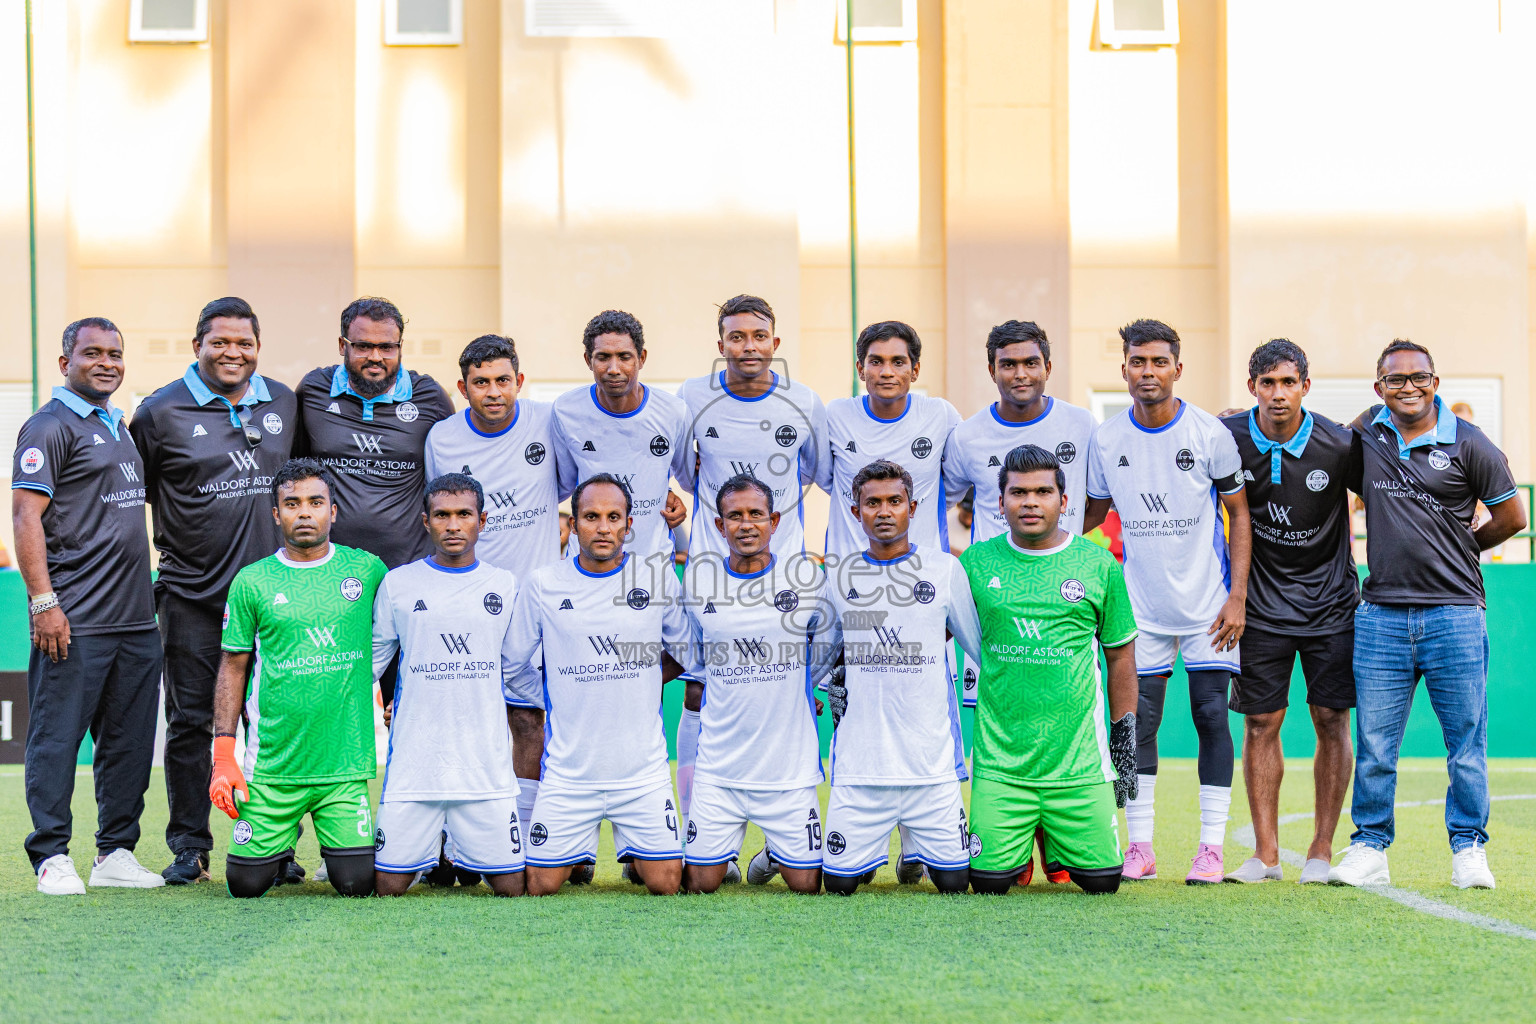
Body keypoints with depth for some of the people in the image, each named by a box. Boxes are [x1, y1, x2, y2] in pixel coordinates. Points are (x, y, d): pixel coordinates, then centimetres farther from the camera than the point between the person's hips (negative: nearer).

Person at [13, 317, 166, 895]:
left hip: (135, 619, 8)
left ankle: (116, 852, 17)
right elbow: (26, 517, -12)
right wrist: (43, 602, -19)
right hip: (74, 624, -8)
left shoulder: (120, 428, 20)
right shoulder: (50, 426, -5)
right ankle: (52, 858, 2)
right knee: (56, 738, -4)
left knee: (130, 740, 9)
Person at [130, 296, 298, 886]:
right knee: (191, 722, 1)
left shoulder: (283, 403, 9)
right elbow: (133, 492, 5)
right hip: (194, 596, -3)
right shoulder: (162, 411, -3)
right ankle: (189, 847, 10)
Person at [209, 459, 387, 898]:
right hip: (272, 762, 0)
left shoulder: (367, 570, 4)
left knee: (357, 882, -8)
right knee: (247, 883, -1)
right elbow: (233, 667, 5)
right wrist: (223, 755, -1)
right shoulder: (251, 582, 2)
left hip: (345, 761, 0)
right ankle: (279, 842, 32)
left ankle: (339, 840, 26)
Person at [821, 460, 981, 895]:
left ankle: (918, 844, 29)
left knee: (953, 881, -2)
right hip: (860, 759, 1)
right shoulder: (839, 578, 7)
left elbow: (981, 647, 13)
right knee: (839, 883, -2)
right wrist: (833, 687, 6)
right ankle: (872, 845, 29)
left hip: (931, 757, -1)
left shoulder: (945, 569, 4)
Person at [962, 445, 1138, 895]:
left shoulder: (1099, 565, 4)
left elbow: (1120, 655, 12)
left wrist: (1125, 741, 11)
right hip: (1000, 757, 0)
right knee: (989, 882, -6)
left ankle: (1060, 841, 31)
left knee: (1101, 880, -2)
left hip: (1079, 758, 0)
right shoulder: (976, 563, 3)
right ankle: (1020, 844, 29)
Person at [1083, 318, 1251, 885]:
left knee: (1211, 716, -3)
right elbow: (1093, 512, 16)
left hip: (1208, 605, -2)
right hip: (1142, 606, 2)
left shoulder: (1210, 434, -6)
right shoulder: (1106, 440, 0)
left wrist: (1237, 596, -5)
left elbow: (1239, 514, 1)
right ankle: (1139, 847, 8)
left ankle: (1211, 847, 3)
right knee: (1138, 720, 0)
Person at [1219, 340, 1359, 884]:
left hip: (1330, 606, -1)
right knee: (1260, 724, 1)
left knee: (1332, 721, -1)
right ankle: (1265, 855, 7)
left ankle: (1321, 851, 7)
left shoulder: (1340, 446, -12)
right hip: (1262, 607, 1)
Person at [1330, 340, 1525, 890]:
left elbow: (1510, 518, 7)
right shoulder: (1366, 431, 7)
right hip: (1382, 614, 2)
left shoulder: (1468, 444, -2)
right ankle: (1369, 849, 12)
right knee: (1373, 743, 3)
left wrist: (1459, 551, 12)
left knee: (1466, 742, 4)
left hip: (1454, 616, -2)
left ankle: (1468, 849, 14)